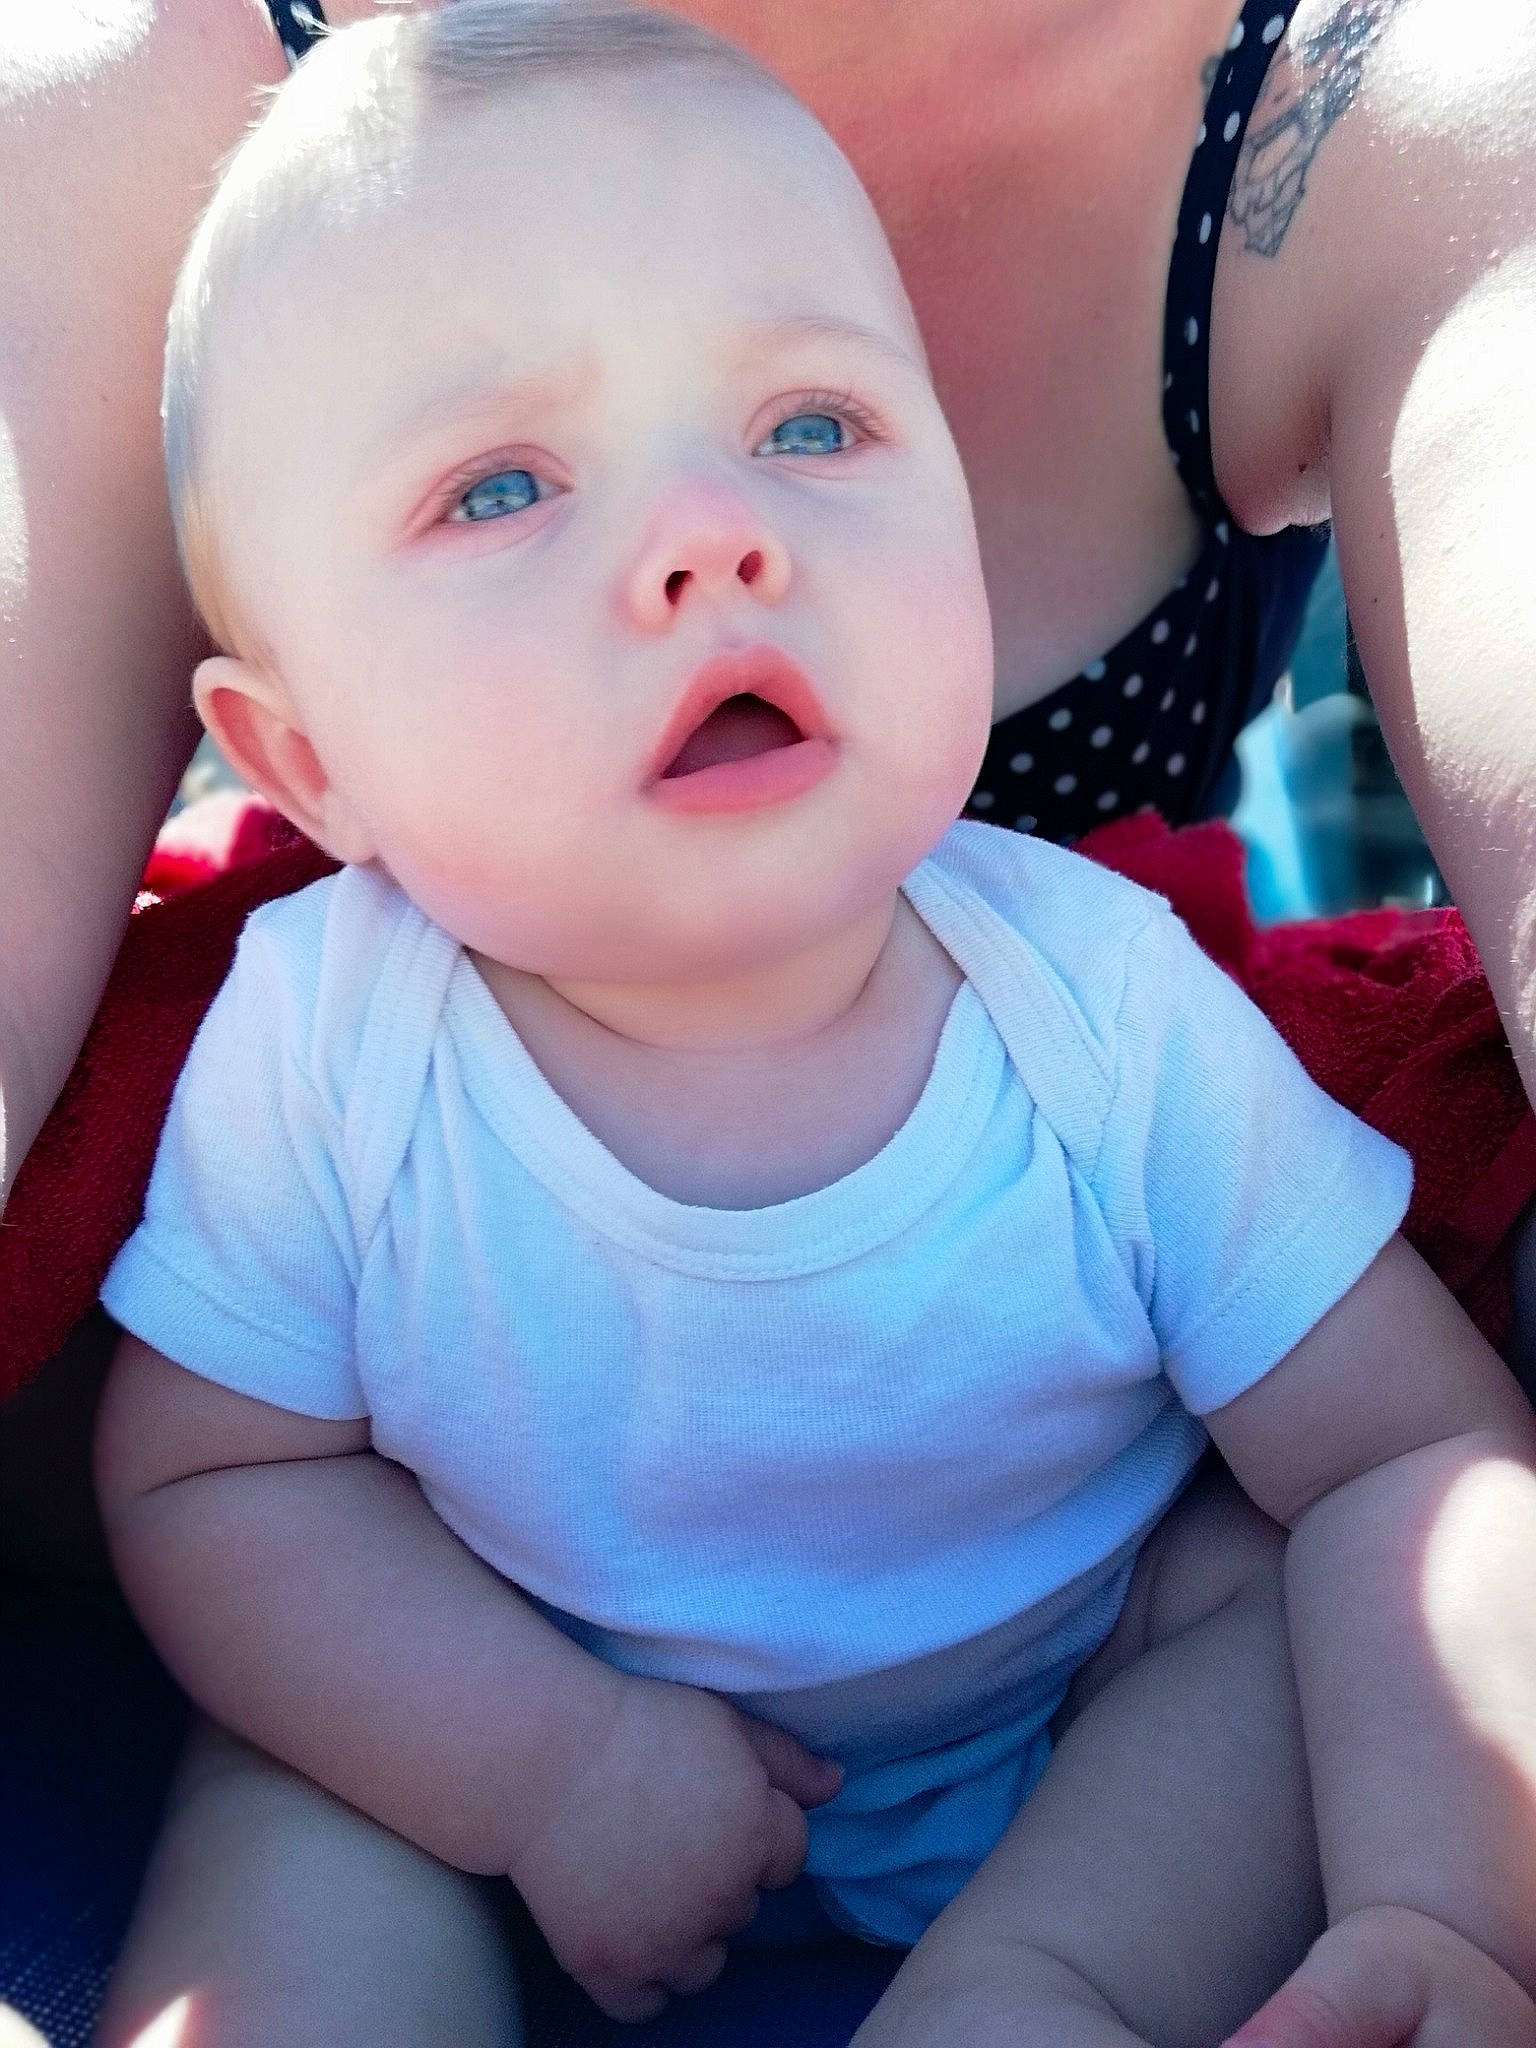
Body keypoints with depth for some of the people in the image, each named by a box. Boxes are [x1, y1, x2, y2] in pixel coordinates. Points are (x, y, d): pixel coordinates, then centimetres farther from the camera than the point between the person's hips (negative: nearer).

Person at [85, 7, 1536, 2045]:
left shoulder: (1114, 1012, -24)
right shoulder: (319, 1043, -23)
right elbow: (210, 1481, -12)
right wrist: (552, 1762, -25)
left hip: (1090, 1727, 1)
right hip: (542, 1739, 0)